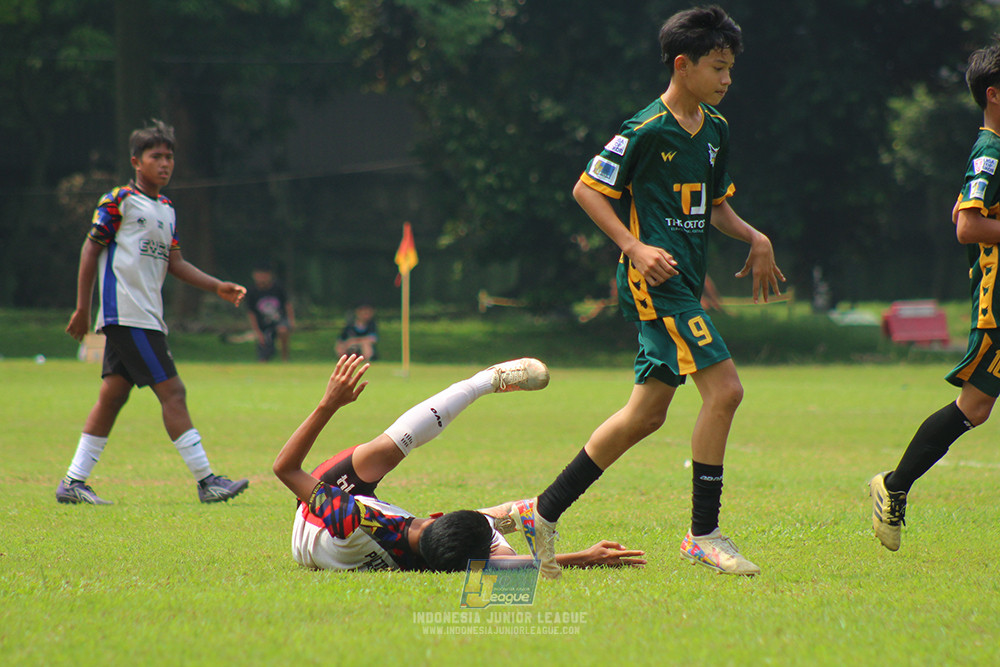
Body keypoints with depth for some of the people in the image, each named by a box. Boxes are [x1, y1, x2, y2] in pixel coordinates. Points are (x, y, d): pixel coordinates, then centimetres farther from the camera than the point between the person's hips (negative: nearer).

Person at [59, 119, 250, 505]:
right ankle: (206, 481, -11)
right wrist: (82, 309, -8)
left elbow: (174, 263, 19)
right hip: (127, 316, -8)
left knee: (112, 396, 7)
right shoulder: (120, 201, -5)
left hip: (148, 317, 8)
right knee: (172, 391, -11)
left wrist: (218, 287, 7)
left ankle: (73, 483, 10)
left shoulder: (167, 210, 18)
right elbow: (91, 249, -5)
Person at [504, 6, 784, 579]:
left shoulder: (716, 129, 14)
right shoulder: (646, 130, -11)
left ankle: (546, 510, 19)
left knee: (647, 412, 11)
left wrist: (753, 237, 8)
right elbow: (587, 189, -8)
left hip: (683, 283, 9)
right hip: (656, 280, -9)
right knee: (724, 389, -17)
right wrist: (635, 247, -17)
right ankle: (704, 533, -10)